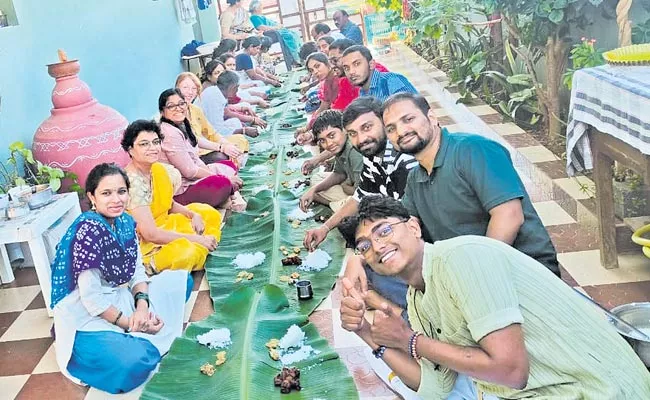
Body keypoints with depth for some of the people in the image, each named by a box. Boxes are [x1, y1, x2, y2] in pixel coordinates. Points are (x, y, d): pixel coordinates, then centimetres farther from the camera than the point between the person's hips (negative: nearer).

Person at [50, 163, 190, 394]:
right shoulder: (88, 230, -23)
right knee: (134, 360, -35)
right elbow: (92, 299, -23)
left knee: (181, 280, 12)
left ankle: (135, 337, 0)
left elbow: (137, 271, 5)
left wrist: (142, 305, -14)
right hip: (88, 318, -9)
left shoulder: (125, 222, 1)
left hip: (120, 300, 9)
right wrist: (131, 325, -17)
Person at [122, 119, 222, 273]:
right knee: (188, 252, -34)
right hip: (141, 244, -10)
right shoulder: (133, 182, -26)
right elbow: (150, 234, -28)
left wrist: (193, 215, -4)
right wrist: (196, 238, -21)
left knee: (210, 215, 14)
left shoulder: (157, 169, -2)